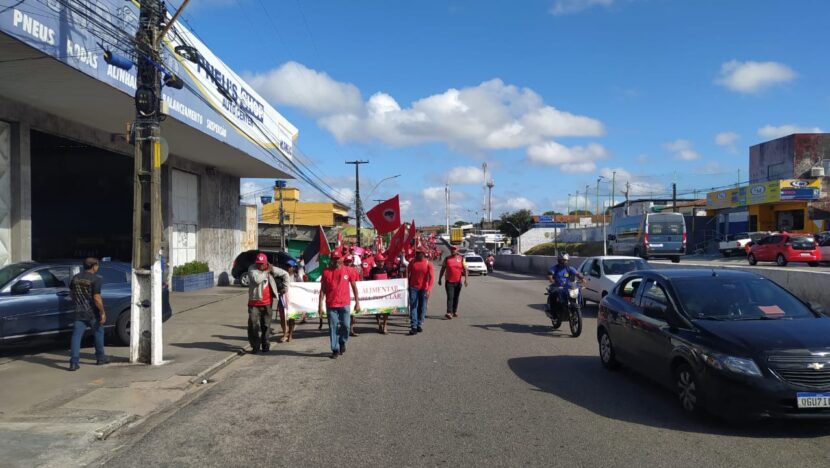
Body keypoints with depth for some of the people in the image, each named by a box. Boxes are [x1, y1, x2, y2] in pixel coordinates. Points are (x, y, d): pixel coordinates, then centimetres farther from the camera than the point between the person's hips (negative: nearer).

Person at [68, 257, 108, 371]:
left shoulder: (76, 278, 5)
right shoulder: (95, 279, -14)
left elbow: (71, 293, 17)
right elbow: (97, 298, -20)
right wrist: (102, 312, -14)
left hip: (79, 312, 4)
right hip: (92, 313, -4)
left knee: (76, 336, 1)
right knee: (98, 333, 15)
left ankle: (74, 362, -6)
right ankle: (100, 357, 25)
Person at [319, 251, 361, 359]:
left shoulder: (348, 270, 2)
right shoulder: (326, 272, 2)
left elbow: (354, 287, 7)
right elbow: (322, 290, 3)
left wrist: (357, 302, 3)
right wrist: (320, 305, -2)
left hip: (345, 304, 0)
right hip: (331, 305, 0)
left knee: (345, 325, 0)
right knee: (333, 327, 3)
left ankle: (342, 343, 26)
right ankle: (335, 349, 13)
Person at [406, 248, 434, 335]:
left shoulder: (428, 263, -4)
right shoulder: (412, 262, 1)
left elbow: (431, 277, -9)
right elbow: (407, 274, 9)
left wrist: (429, 289, -19)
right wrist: (408, 285, 5)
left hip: (424, 289, 0)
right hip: (413, 288, 0)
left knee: (422, 307, 6)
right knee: (413, 306, -6)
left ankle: (419, 325, 19)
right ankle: (413, 327, -9)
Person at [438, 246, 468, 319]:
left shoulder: (461, 259, 4)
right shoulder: (447, 259, 4)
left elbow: (465, 269, 2)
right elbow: (442, 269, 9)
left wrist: (465, 279, -8)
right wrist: (439, 279, 6)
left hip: (458, 282, 2)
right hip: (449, 282, -2)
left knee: (456, 297, 12)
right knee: (450, 297, -11)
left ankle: (454, 311, 25)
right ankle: (449, 313, -18)